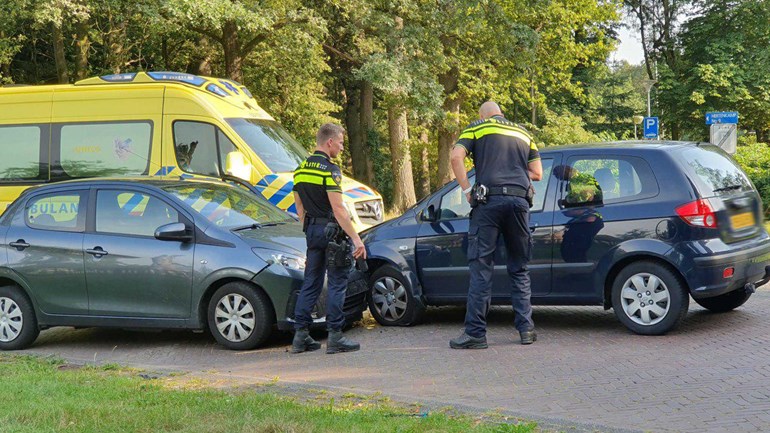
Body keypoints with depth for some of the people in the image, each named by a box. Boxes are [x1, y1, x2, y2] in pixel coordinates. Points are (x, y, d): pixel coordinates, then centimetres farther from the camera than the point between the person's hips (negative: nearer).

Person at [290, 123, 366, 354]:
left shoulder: (300, 170, 11)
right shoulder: (329, 170, -14)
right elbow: (338, 209, -20)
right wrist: (356, 238, -20)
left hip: (312, 231, 8)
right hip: (331, 231, -8)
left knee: (310, 283, 11)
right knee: (337, 283, -1)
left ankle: (300, 335, 11)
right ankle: (335, 337, -1)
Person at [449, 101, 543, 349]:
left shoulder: (477, 128, 12)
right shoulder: (523, 134, 23)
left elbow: (456, 156, -6)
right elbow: (537, 173, 16)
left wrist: (467, 190, -2)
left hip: (489, 200, -3)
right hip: (519, 201, 3)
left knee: (481, 268, -3)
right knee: (519, 269, 13)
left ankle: (475, 333, -7)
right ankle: (526, 329, 10)